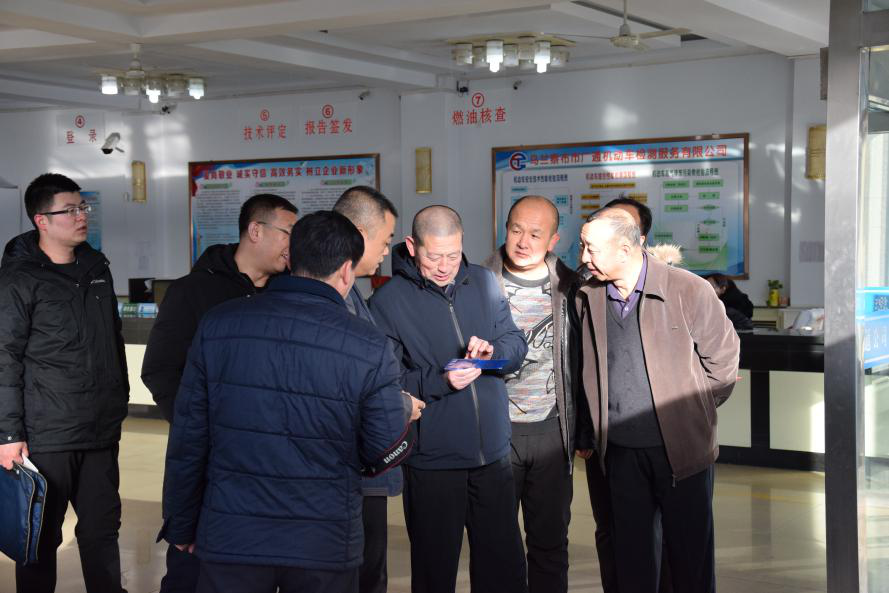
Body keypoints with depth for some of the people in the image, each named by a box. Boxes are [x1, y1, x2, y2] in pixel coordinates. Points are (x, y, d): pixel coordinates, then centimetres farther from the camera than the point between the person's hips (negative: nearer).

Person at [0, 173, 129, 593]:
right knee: (42, 536, 5)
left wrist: (120, 401, 21)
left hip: (101, 432, 6)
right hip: (45, 437, -6)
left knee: (102, 529, 13)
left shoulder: (96, 268, 11)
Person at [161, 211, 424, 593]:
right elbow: (384, 454, -3)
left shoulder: (217, 325, -5)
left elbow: (188, 439, -1)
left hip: (230, 539, 1)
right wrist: (404, 411, 19)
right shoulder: (370, 348, -10)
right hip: (325, 547, -1)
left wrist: (181, 526, 12)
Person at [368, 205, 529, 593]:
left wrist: (493, 351, -13)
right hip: (432, 462, -4)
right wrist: (440, 382, -24)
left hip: (493, 454, 4)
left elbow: (517, 343, 8)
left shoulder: (483, 281, 6)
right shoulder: (388, 301, -7)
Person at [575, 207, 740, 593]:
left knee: (691, 552, 6)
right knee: (630, 552, 10)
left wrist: (691, 414, 5)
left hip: (682, 449, -3)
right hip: (620, 451, 3)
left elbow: (722, 357, 0)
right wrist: (592, 428, 12)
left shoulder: (688, 291, -11)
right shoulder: (587, 297, 2)